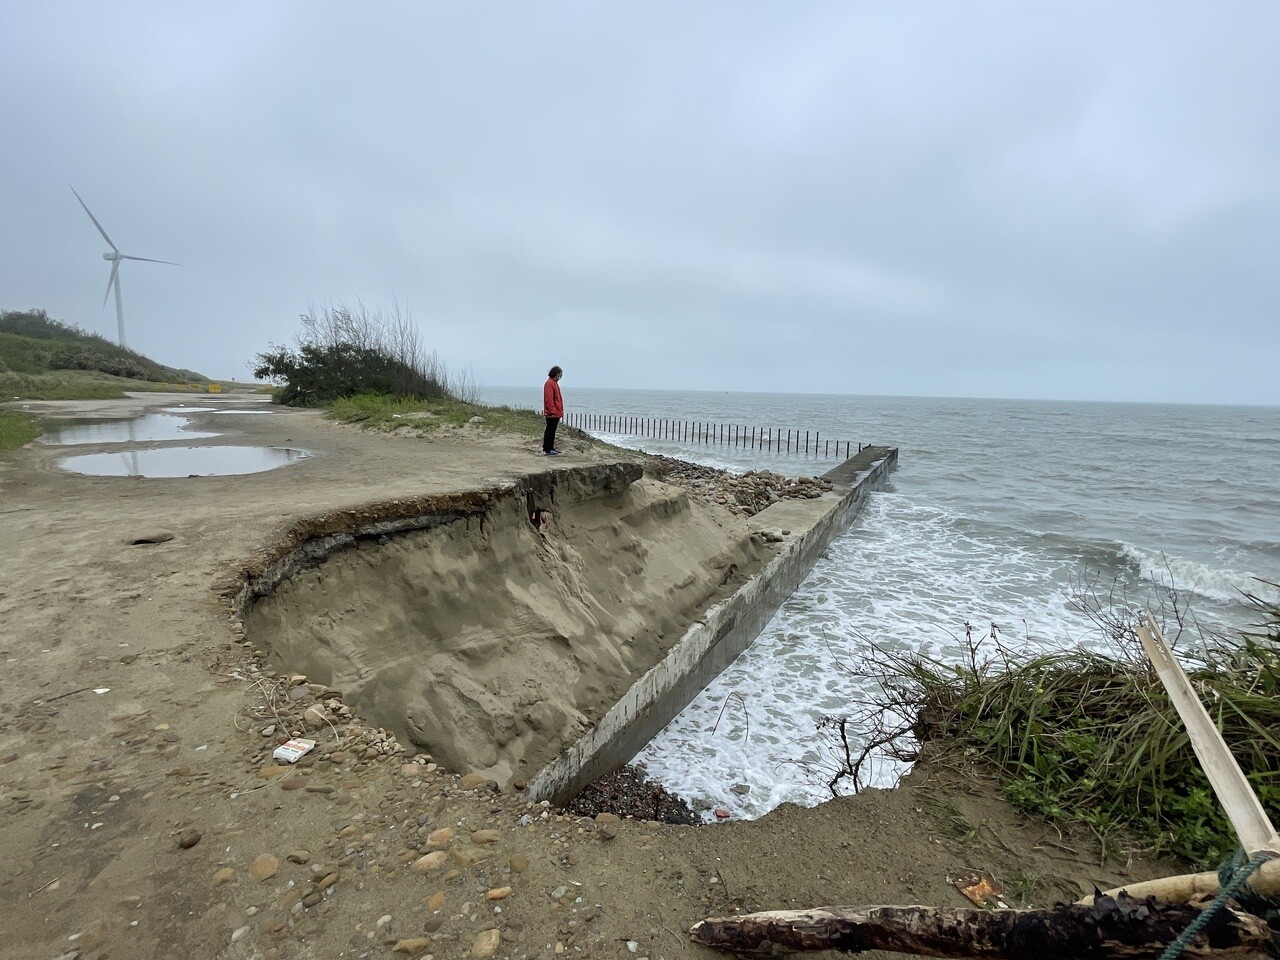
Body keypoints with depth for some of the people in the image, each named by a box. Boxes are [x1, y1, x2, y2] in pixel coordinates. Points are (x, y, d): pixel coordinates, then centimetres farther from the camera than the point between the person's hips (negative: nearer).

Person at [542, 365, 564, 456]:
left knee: (552, 431, 14)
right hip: (552, 414, -10)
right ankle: (547, 450, -4)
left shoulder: (554, 383, 18)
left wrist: (559, 411, 21)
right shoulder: (549, 383, -13)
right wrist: (553, 411, -21)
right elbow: (549, 399, -20)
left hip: (556, 413, 10)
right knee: (550, 431, -7)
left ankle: (551, 448, 21)